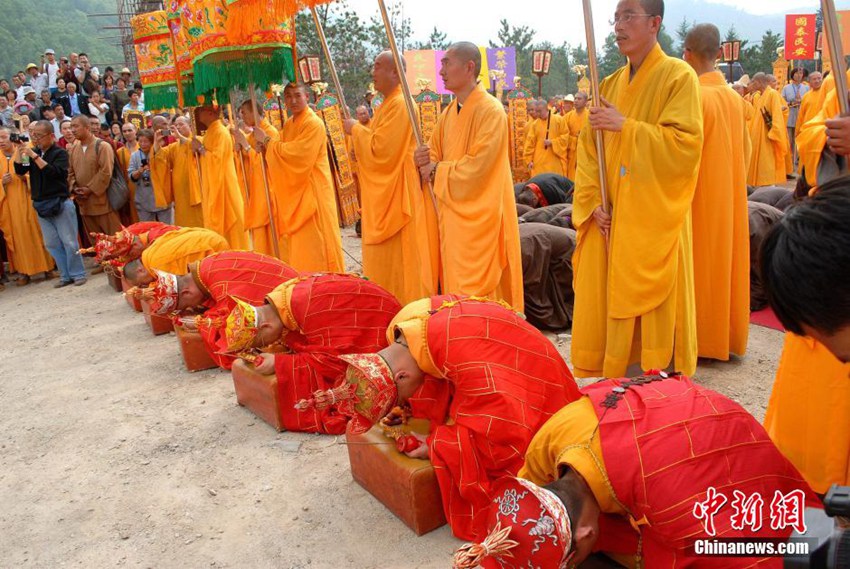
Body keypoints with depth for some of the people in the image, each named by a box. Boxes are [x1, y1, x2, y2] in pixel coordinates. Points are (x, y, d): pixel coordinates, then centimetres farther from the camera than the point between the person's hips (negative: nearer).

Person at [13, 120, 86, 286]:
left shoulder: (60, 153, -5)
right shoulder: (33, 152, 11)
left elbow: (54, 172, -20)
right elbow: (20, 171, 4)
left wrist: (34, 156, -22)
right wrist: (19, 150, -5)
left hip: (60, 203, -6)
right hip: (41, 205, 6)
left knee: (69, 241, -3)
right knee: (52, 244, 7)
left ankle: (78, 274, 7)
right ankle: (66, 276, 14)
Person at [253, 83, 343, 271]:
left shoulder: (314, 123, -13)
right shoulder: (288, 124, 12)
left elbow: (297, 154, -22)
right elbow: (287, 154, 15)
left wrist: (267, 140, -15)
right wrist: (266, 149, -5)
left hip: (312, 189, -8)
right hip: (294, 189, 8)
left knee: (314, 240, -5)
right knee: (296, 241, 11)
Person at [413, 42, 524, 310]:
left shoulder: (491, 111, -13)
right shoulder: (448, 114, 11)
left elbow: (477, 166, -20)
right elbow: (435, 156, 16)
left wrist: (436, 172, -9)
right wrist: (423, 160, -7)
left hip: (480, 216, -8)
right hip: (451, 215, 8)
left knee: (477, 296, -2)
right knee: (454, 289, 13)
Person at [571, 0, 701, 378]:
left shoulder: (678, 77, -4)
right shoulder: (610, 85, 14)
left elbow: (686, 146, -14)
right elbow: (588, 151, 11)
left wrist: (625, 126, -18)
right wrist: (593, 204, -2)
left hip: (652, 220, -6)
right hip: (609, 220, 6)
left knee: (650, 314, -2)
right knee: (599, 309, 7)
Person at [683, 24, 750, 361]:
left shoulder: (694, 96, -16)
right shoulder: (734, 98, 6)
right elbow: (744, 151, 11)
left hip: (701, 197, -7)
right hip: (730, 196, 7)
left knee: (702, 264, 2)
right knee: (725, 259, 14)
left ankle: (703, 339, 10)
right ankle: (728, 333, 24)